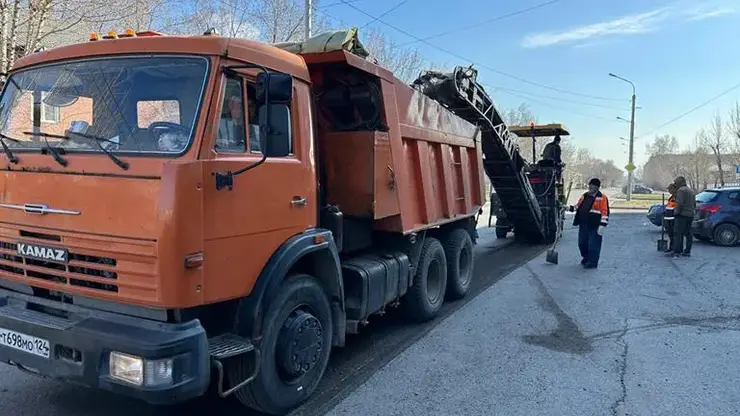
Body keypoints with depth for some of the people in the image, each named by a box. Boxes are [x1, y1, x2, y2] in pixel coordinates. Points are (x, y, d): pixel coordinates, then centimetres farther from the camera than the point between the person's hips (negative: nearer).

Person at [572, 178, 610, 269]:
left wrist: (602, 225, -19)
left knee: (593, 245, -2)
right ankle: (585, 258, 35)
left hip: (594, 226, -7)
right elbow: (578, 206, 23)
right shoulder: (584, 196, 13)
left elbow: (605, 213, -13)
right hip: (583, 225, 7)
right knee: (582, 243, 15)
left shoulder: (602, 198, -8)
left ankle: (592, 262, 9)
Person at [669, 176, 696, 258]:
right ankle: (687, 251, 14)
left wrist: (676, 212, -13)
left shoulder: (681, 190, -11)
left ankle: (676, 252, -14)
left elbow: (679, 203, -20)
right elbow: (694, 204, 22)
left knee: (678, 233, -10)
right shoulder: (691, 191, 21)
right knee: (688, 233, 11)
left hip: (682, 215, -10)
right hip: (690, 215, 10)